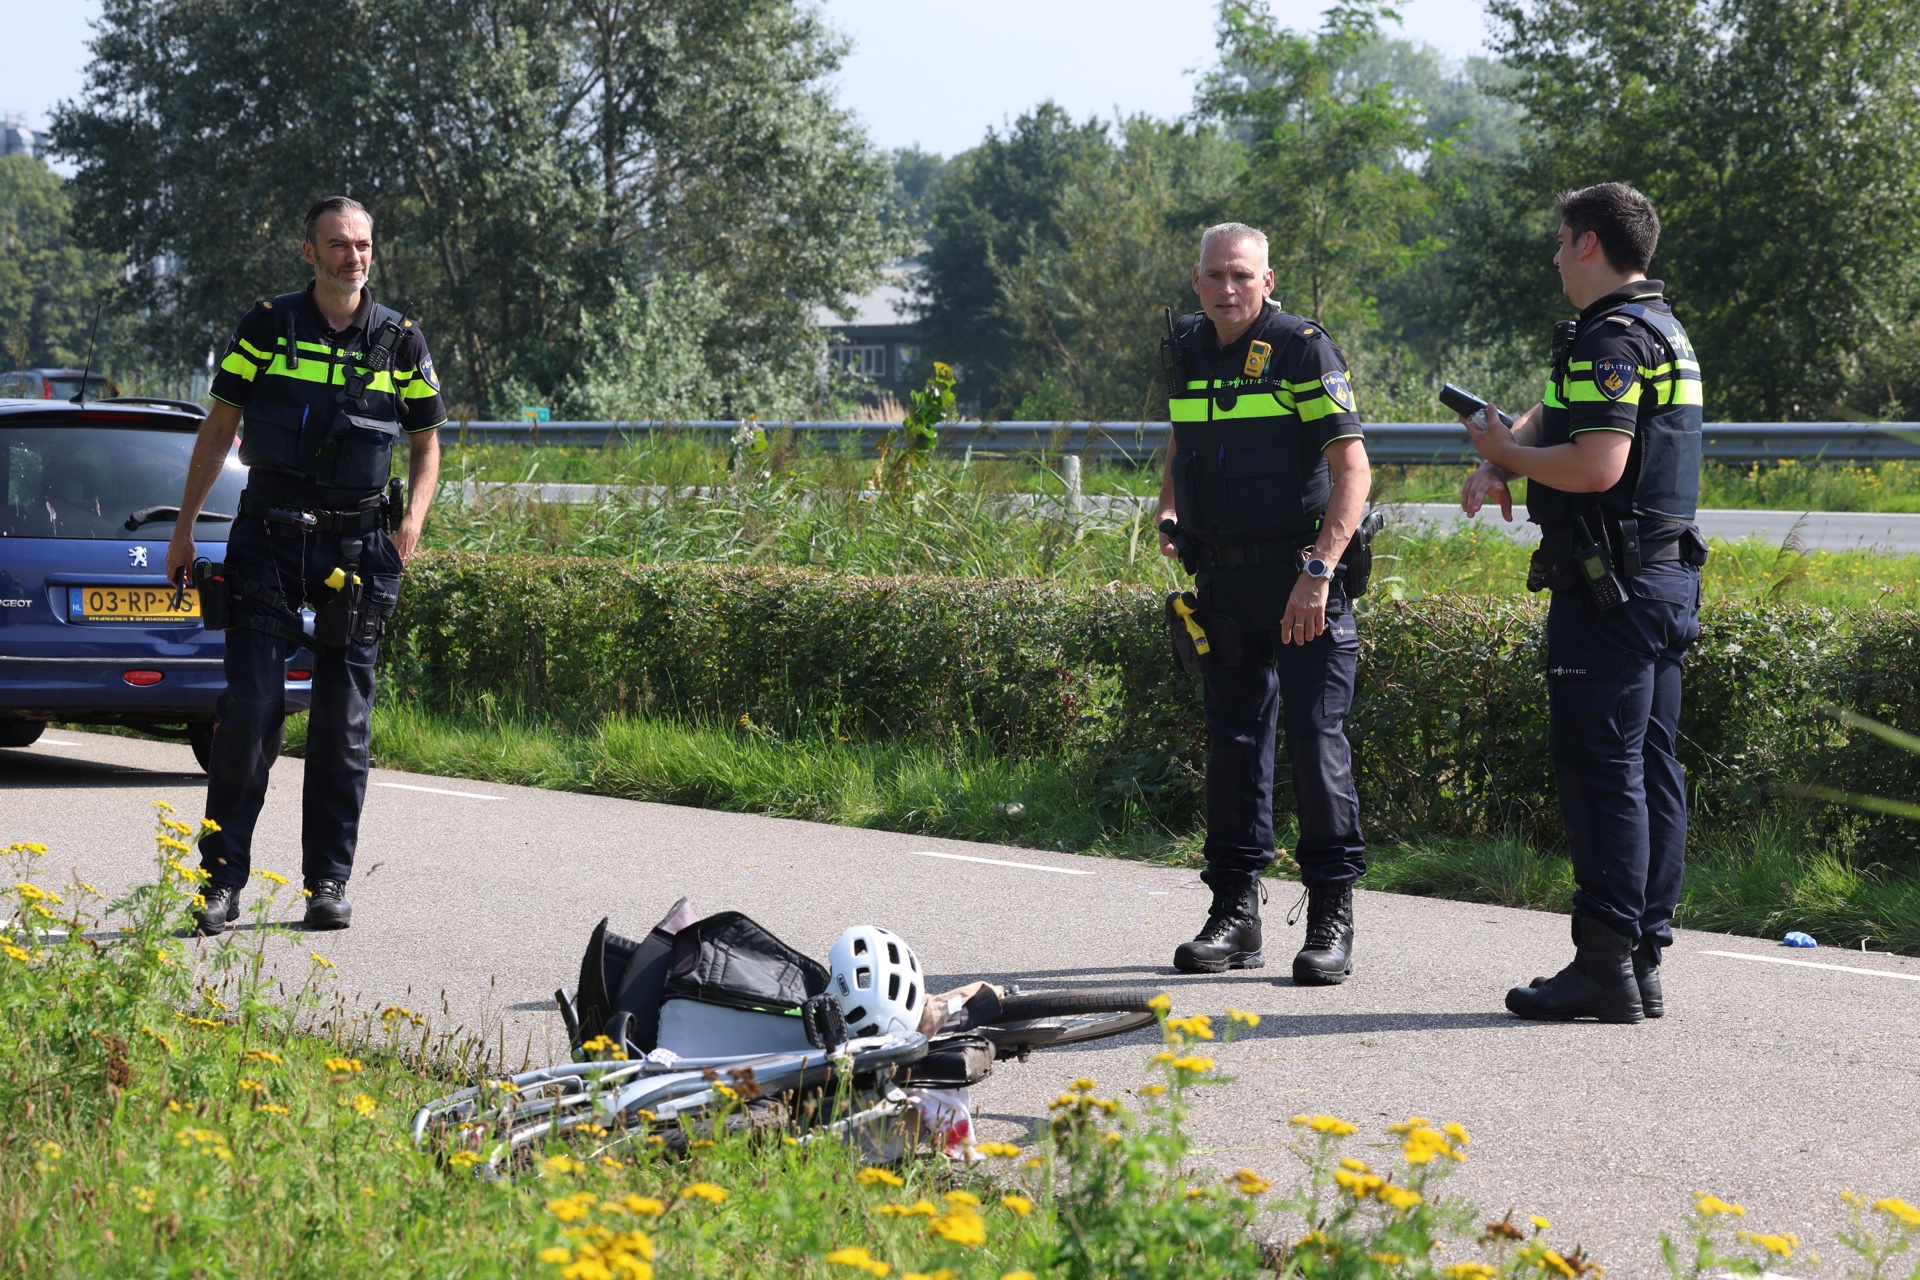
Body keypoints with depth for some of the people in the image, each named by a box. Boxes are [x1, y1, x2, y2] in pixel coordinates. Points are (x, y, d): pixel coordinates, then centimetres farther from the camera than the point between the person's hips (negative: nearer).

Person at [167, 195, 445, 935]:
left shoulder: (400, 342, 5)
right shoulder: (268, 327, 2)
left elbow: (426, 443, 14)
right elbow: (219, 428, 7)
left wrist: (413, 518, -4)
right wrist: (185, 528, 4)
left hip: (358, 545, 1)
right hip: (268, 537, -1)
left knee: (343, 722, 3)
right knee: (249, 708, -7)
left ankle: (329, 882, 10)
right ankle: (222, 880, -3)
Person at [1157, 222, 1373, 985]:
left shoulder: (1303, 350, -10)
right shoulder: (1186, 351, 10)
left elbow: (1352, 470, -14)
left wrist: (1319, 571, -22)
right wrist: (1168, 514, 11)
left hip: (1299, 574, -6)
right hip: (1224, 580, 6)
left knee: (1316, 739, -7)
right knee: (1232, 740, 9)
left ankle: (1332, 920, -1)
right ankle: (1234, 911, 16)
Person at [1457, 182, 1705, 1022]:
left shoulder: (1612, 339, -15)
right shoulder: (1663, 330, 20)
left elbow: (1597, 466, -25)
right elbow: (1550, 415, 25)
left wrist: (1509, 457, -8)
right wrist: (1500, 458, 6)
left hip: (1609, 587, -10)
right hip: (1665, 576, 10)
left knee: (1599, 767, -9)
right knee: (1649, 766, 9)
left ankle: (1605, 966, -10)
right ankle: (1645, 960, 12)